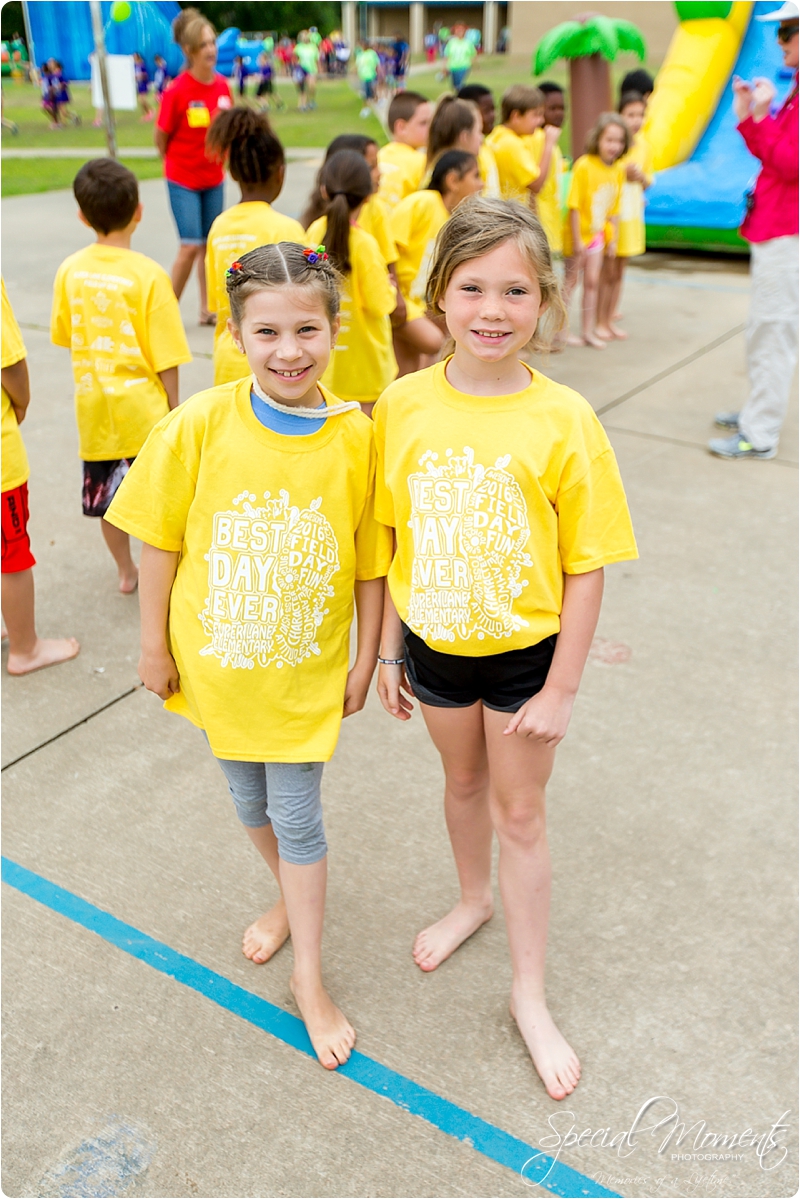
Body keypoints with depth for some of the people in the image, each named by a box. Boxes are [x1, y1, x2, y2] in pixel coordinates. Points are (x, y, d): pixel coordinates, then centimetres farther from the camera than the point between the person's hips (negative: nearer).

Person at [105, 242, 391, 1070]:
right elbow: (160, 541, -6)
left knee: (296, 816, 8)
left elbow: (370, 561, -5)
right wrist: (155, 645, -1)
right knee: (249, 801, 21)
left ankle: (309, 980, 30)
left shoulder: (357, 439, -15)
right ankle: (290, 898, 52)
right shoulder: (201, 425, -16)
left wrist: (366, 660, 0)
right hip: (216, 661, 2)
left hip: (306, 670, -1)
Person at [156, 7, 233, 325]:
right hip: (183, 180, -5)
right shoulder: (176, 91, -16)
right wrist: (176, 164, 5)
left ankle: (206, 309, 22)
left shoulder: (223, 85, -2)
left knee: (210, 244, 11)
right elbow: (161, 137, -6)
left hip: (213, 178, 5)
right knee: (190, 246, -10)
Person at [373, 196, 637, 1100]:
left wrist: (561, 690, -11)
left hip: (525, 652, -2)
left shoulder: (564, 422, -18)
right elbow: (394, 537, -1)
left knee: (519, 814, 12)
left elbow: (586, 568, -13)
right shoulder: (403, 405, -10)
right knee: (462, 782, 24)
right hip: (435, 645, 3)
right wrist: (389, 651, 4)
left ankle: (529, 993, 33)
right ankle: (474, 898, 54)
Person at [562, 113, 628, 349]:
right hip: (578, 234, -5)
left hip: (598, 234, 6)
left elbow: (614, 209, 7)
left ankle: (588, 331, 18)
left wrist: (613, 239, 4)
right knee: (570, 281, 5)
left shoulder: (618, 170, 0)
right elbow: (574, 205, -19)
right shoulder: (584, 165, -18)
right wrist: (577, 240, -20)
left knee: (592, 281, 10)